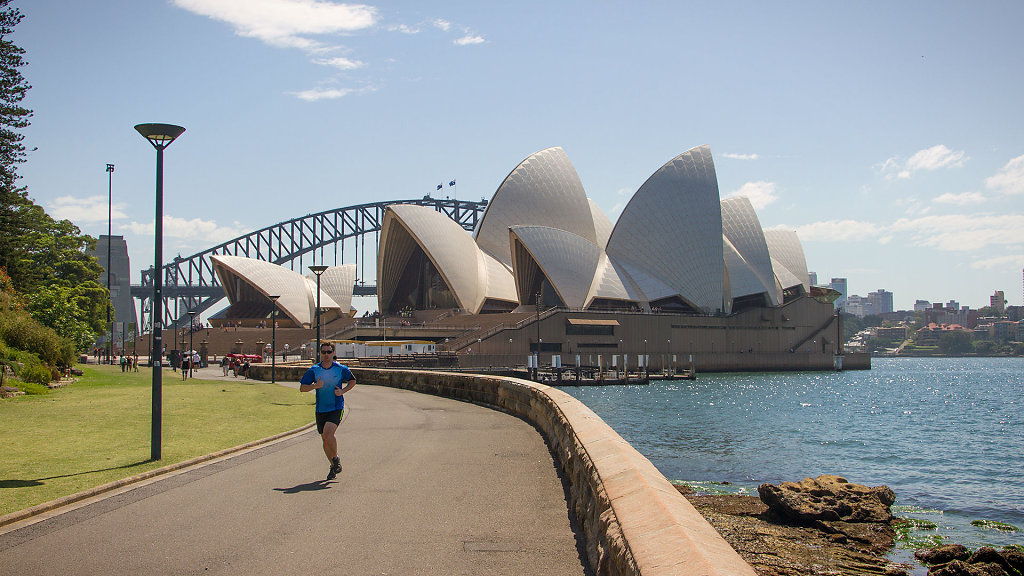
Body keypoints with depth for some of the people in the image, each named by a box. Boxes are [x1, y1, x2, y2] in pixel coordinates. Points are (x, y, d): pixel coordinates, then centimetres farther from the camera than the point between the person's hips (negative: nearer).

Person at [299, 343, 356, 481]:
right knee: (324, 438, 8)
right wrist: (315, 386, -17)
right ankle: (334, 466, 26)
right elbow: (302, 388, 2)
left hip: (336, 408, -3)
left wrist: (342, 391, -4)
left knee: (328, 434, -22)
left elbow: (352, 381, 14)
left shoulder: (341, 369, -2)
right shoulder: (314, 370, 1)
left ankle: (336, 458, 3)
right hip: (321, 409, 3)